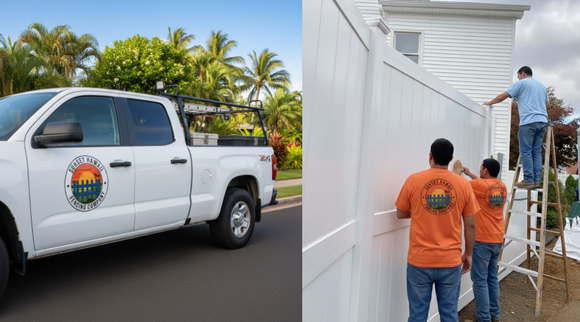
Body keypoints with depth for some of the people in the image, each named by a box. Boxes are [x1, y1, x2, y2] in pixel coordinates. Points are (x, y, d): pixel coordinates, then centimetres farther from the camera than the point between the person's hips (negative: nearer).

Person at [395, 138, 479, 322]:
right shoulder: (463, 184, -1)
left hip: (419, 260, -1)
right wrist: (468, 254, 14)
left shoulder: (413, 180, -5)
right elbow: (470, 225, 2)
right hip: (451, 261, 1)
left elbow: (400, 214, 7)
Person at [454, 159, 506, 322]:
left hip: (482, 241, -7)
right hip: (497, 240, 8)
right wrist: (470, 174, 28)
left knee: (480, 280, -2)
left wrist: (458, 169, 12)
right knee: (492, 278, 17)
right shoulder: (502, 186, 5)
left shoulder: (480, 185, -16)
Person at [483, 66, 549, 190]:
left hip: (528, 122, -7)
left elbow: (503, 96, 2)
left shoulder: (521, 83, 4)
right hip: (542, 121, 7)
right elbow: (548, 105, 26)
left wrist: (489, 103, 15)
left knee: (526, 151, -6)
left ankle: (529, 180, -9)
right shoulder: (542, 86, 25)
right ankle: (537, 180, 3)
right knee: (537, 151, 7)